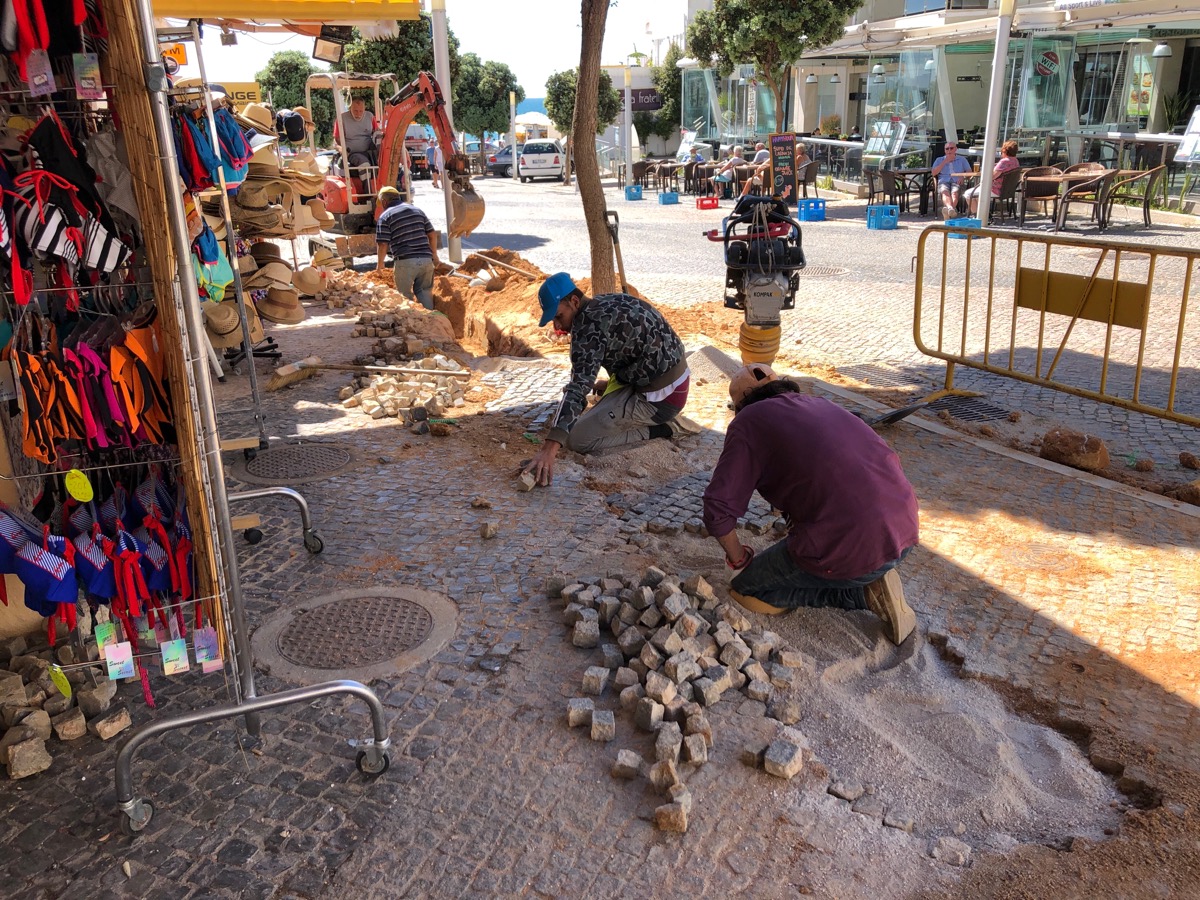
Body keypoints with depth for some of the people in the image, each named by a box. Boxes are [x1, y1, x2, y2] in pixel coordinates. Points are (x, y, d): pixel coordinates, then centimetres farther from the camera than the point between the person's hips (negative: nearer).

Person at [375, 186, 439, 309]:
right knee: (425, 293, 14)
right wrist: (434, 254, 26)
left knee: (405, 296, 8)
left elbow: (383, 244, -5)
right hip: (426, 259, 5)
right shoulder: (417, 210, 16)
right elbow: (432, 235, 14)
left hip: (405, 262, -4)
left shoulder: (385, 216, 0)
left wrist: (380, 263, 9)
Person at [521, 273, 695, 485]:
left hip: (660, 396, -10)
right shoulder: (606, 302, 8)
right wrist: (613, 384, 30)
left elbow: (578, 388, -32)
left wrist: (549, 449, -38)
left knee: (577, 439, -10)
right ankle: (662, 419, 14)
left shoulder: (589, 325, -21)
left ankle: (661, 428, -5)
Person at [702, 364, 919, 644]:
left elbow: (718, 508, -6)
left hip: (847, 547, -7)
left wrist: (739, 559, 14)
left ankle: (861, 592, 3)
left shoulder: (748, 421, 4)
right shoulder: (823, 405, 22)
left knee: (746, 591, 12)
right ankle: (870, 581, 11)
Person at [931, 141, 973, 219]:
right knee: (945, 192, -37)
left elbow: (969, 172, 16)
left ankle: (947, 212, -65)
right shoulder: (939, 160, 27)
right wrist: (945, 162, 6)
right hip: (944, 181, 0)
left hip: (957, 182, 0)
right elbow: (933, 173, 11)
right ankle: (950, 208, -68)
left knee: (955, 193, -36)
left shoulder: (962, 160, 27)